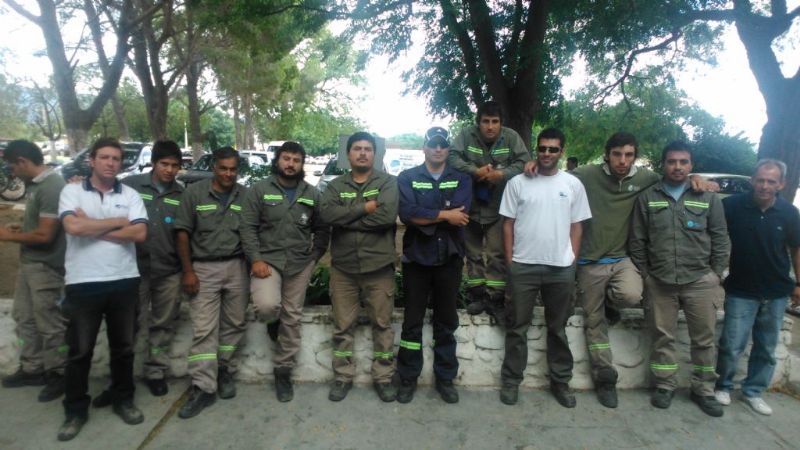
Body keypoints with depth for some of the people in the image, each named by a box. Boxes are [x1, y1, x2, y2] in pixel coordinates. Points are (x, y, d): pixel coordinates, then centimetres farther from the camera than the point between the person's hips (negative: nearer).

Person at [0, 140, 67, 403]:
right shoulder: (35, 184, 9)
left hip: (46, 267, -10)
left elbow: (45, 234, -23)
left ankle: (59, 374, 17)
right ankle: (32, 369, 33)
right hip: (29, 263, 10)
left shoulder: (52, 187, -21)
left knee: (49, 324, 2)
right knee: (24, 318, 19)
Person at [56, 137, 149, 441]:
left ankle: (123, 400, 31)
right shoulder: (72, 191, 1)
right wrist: (118, 222, -9)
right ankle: (75, 411, 25)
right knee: (80, 351, 10)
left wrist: (93, 227, -11)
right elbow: (73, 227, -17)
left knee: (122, 347, 14)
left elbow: (139, 234, -9)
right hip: (83, 283, -1)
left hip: (124, 281, 2)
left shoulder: (130, 195, 5)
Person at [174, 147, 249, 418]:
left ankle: (225, 372, 26)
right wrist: (187, 271, -6)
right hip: (204, 268, -2)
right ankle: (203, 388, 3)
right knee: (203, 330, -2)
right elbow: (183, 233, -1)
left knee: (234, 325, 9)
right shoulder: (194, 193, -1)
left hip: (237, 267, 2)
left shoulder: (245, 196, 5)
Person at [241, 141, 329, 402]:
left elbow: (322, 230, 11)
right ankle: (274, 321, 13)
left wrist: (314, 257, 1)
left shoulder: (312, 194, 7)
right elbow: (248, 227, -4)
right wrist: (255, 259, -13)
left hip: (300, 264, 2)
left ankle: (283, 371, 23)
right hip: (267, 259, -2)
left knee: (292, 318, 7)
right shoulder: (259, 190, 0)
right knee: (267, 306, -26)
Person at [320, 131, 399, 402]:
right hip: (342, 268, 2)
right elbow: (327, 214, -12)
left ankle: (383, 378, 24)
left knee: (382, 324, 9)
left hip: (379, 266, -2)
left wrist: (345, 219, -12)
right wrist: (364, 208, -16)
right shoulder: (336, 186, 8)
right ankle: (343, 377, 27)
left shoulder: (388, 182, 0)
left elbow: (387, 215, -19)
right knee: (342, 326, 11)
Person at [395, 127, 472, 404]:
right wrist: (445, 215, -15)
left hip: (449, 259, 1)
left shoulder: (461, 179, 5)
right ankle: (408, 378, 21)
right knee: (412, 322, 8)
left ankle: (445, 378, 26)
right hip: (416, 258, -1)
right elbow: (407, 213, -16)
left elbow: (460, 215, -13)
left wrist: (424, 217, -14)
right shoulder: (407, 178, 2)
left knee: (446, 322, 12)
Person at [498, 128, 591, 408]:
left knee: (558, 328, 14)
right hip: (523, 266, -1)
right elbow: (508, 224, 2)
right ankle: (511, 380, 20)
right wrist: (510, 261, -2)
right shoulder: (518, 183, 0)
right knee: (517, 327, 8)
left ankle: (560, 381, 28)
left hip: (561, 268, 1)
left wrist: (572, 262, 2)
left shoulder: (573, 184, 4)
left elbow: (576, 227, 7)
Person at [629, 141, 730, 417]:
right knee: (662, 337, 8)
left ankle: (703, 390, 25)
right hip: (659, 281, 0)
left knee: (704, 339, 8)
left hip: (700, 280, 1)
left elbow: (720, 239, 7)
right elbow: (637, 240, 5)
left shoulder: (708, 198, 5)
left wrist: (716, 275, 3)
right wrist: (644, 273, 2)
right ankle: (665, 386, 24)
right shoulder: (647, 197, 4)